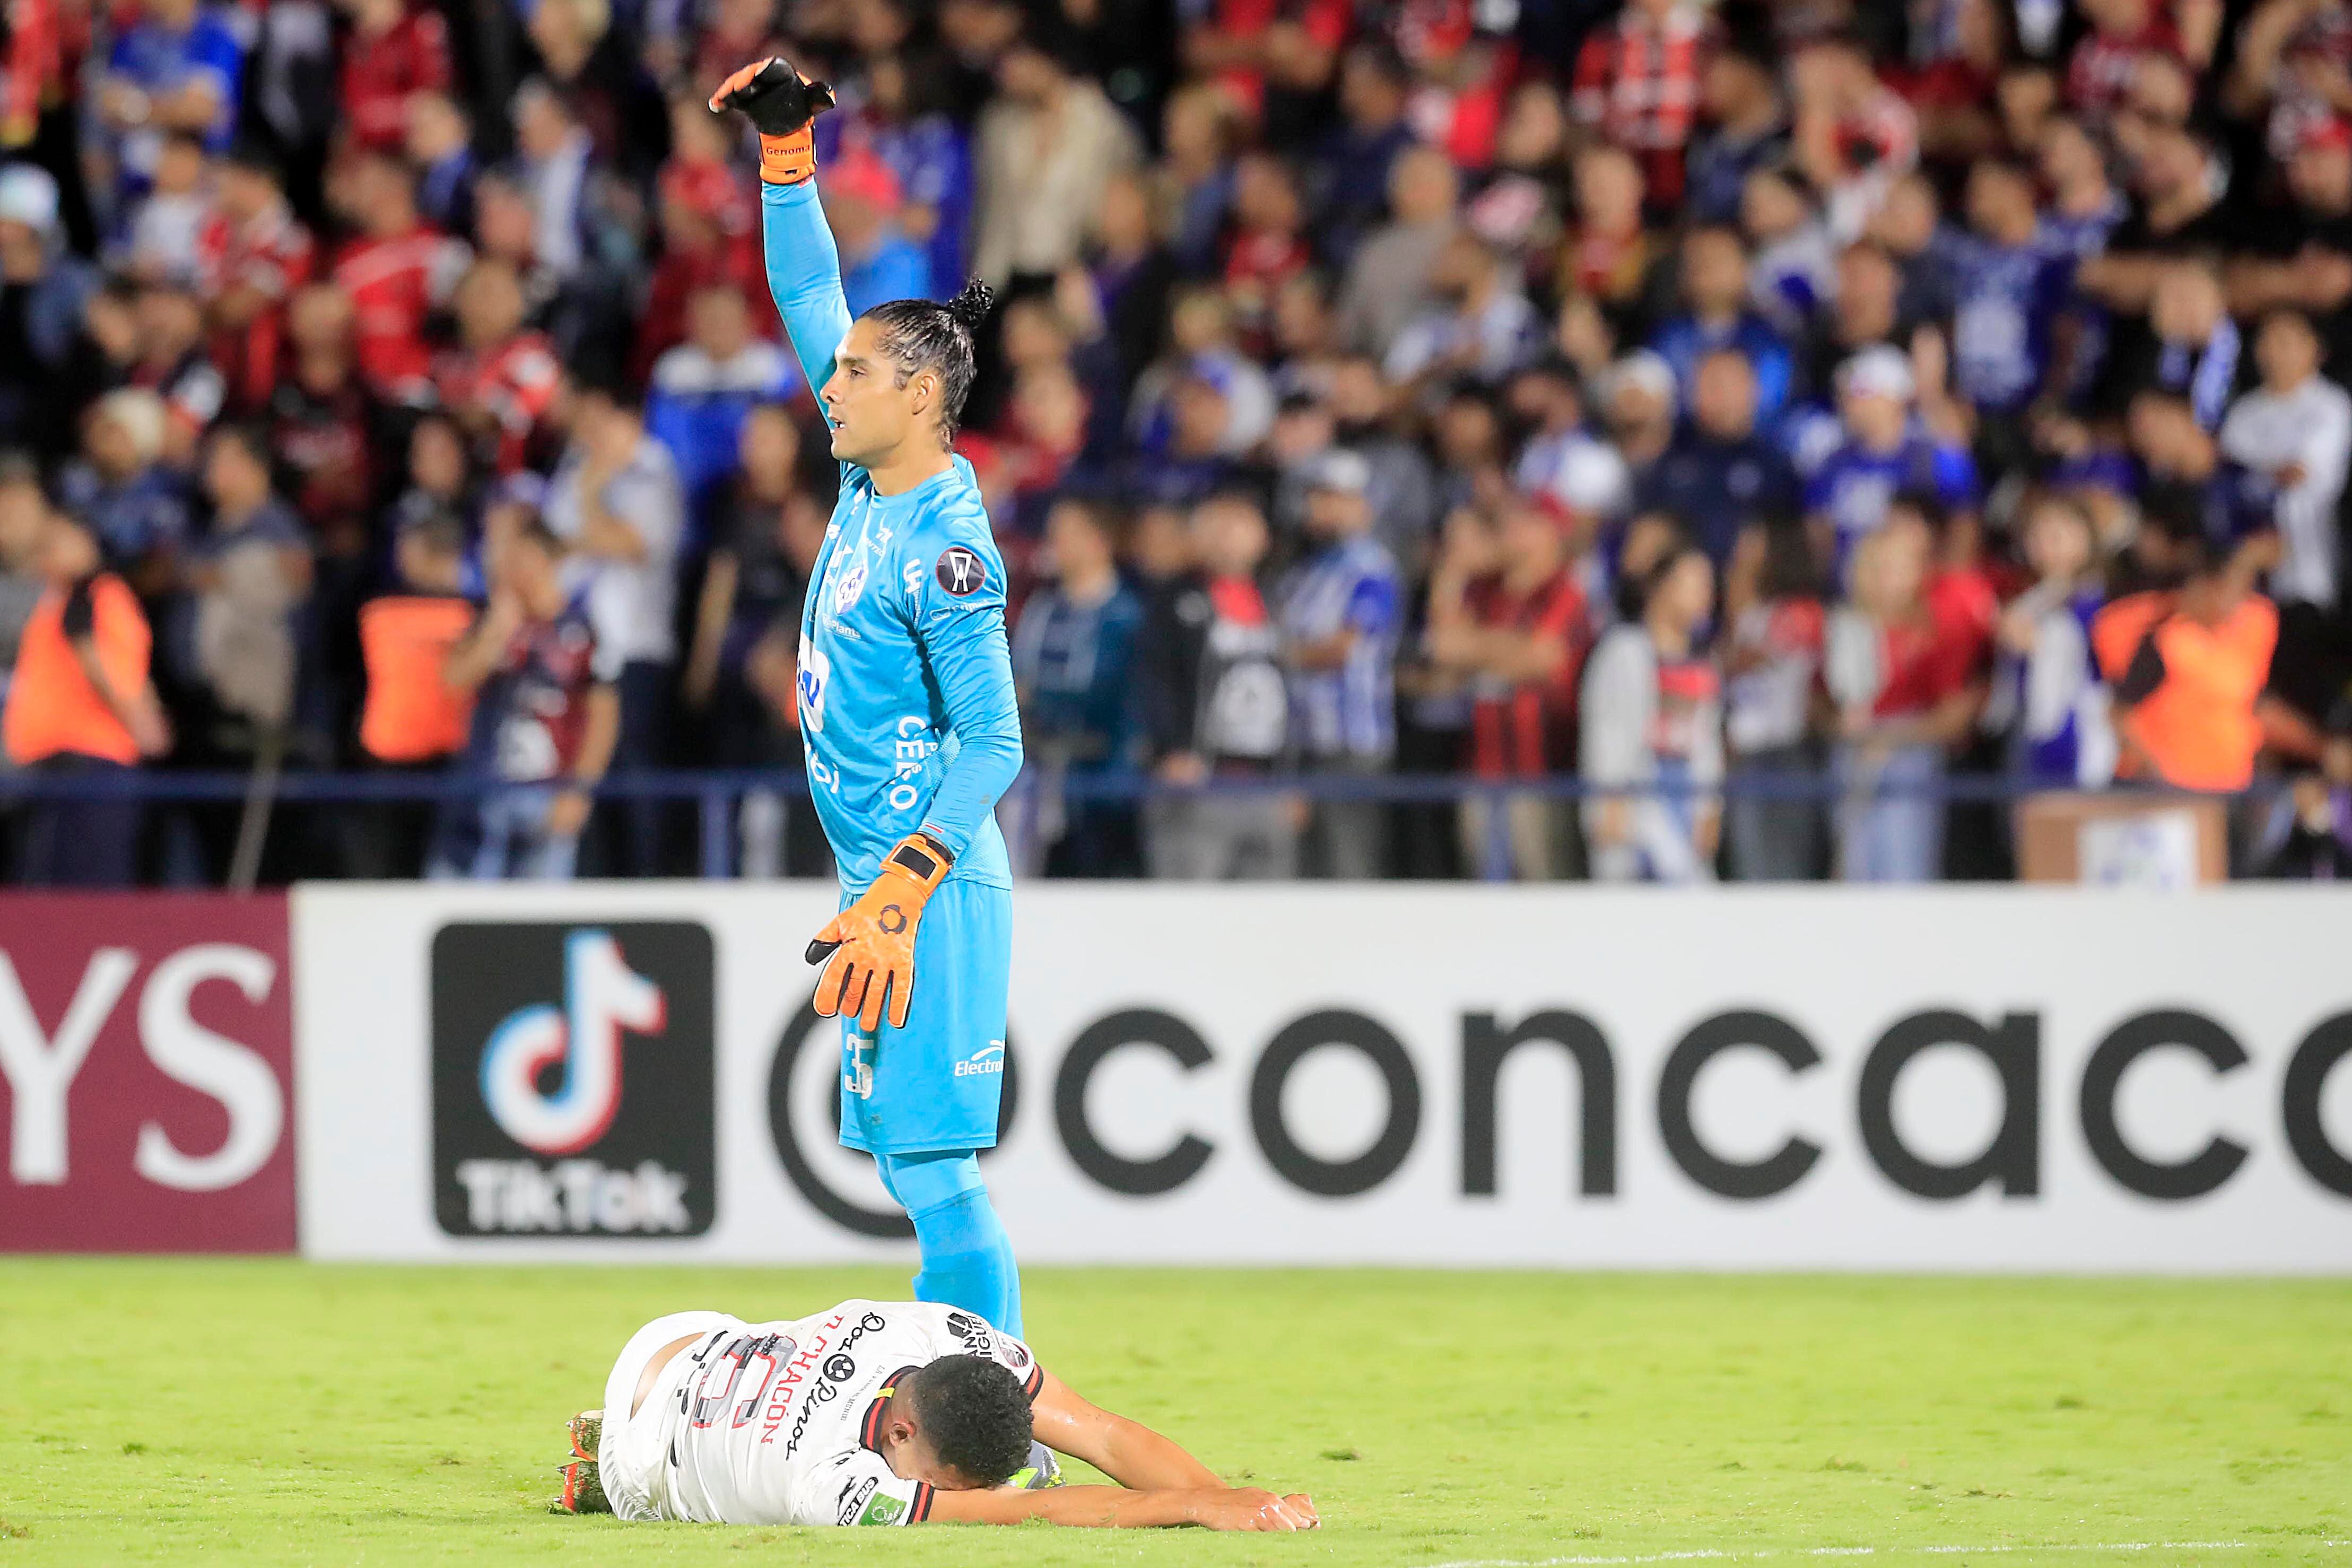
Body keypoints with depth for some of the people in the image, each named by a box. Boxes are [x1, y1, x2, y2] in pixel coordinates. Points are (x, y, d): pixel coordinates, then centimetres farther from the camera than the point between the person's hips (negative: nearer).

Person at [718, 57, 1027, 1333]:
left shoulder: (942, 542, -16)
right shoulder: (873, 478, 8)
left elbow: (992, 742, -20)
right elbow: (809, 304, 19)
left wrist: (896, 895, -26)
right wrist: (786, 150, 15)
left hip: (933, 885, -9)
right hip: (885, 874, 9)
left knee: (933, 1163, -11)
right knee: (909, 1162, 10)